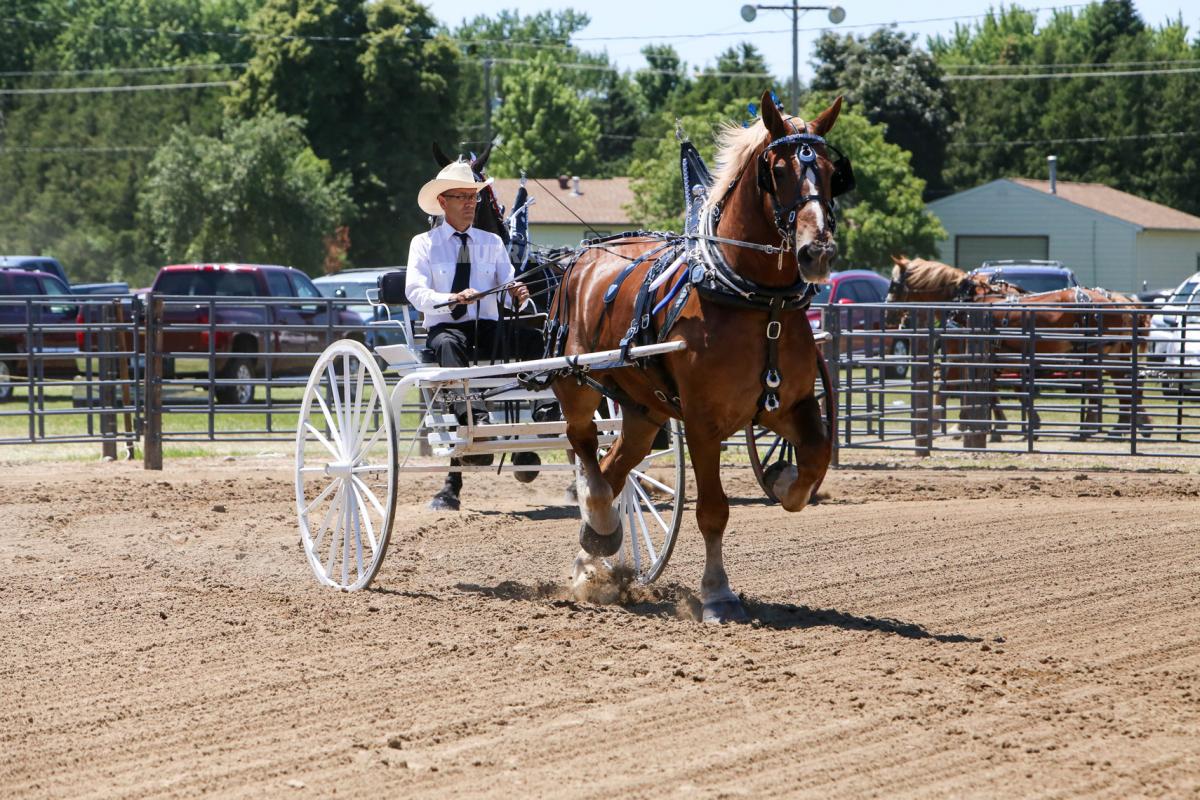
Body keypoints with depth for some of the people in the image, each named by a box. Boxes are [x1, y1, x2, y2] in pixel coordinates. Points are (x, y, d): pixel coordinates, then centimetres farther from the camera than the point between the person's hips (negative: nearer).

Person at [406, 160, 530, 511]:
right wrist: (453, 299, -22)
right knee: (449, 345, -38)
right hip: (445, 327, -3)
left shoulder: (492, 243, 18)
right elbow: (416, 291, -4)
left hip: (488, 329, 3)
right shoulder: (424, 244, 9)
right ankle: (474, 420, -58)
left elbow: (508, 284, 8)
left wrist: (518, 294, -17)